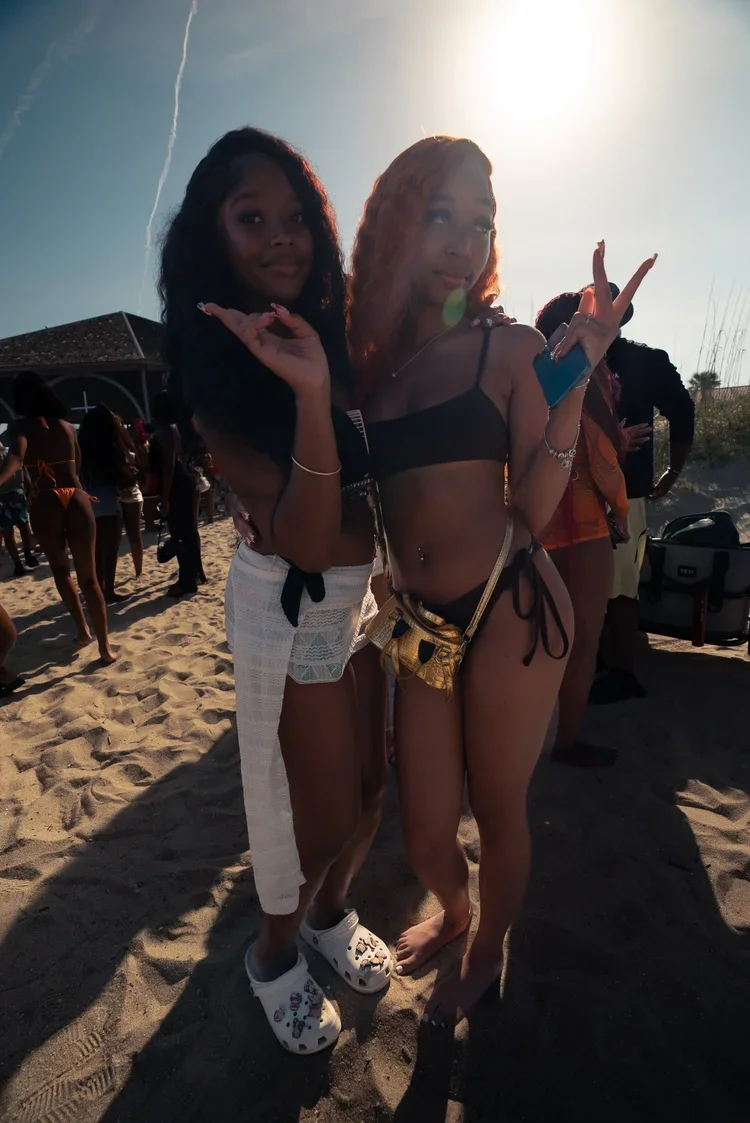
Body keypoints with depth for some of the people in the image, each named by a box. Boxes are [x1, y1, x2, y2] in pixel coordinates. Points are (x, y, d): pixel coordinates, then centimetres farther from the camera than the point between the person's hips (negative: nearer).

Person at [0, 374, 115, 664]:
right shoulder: (67, 426, 11)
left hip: (45, 504, -2)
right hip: (77, 500, 2)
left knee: (60, 570, 23)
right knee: (88, 576, 6)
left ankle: (82, 629, 22)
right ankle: (105, 646, 4)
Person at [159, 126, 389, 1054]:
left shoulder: (335, 334, 5)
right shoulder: (213, 370, -13)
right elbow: (304, 538, -24)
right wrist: (310, 393, -33)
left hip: (366, 591, 6)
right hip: (289, 605, -6)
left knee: (367, 791, 17)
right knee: (322, 817, 8)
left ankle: (332, 915, 47)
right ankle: (274, 956, 40)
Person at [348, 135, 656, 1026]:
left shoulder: (512, 349, -1)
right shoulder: (368, 364, 7)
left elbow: (534, 510, -6)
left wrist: (573, 380, -14)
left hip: (509, 610, -3)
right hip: (418, 623, 3)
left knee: (496, 810, 16)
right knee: (424, 833, 14)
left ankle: (486, 952, 49)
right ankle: (451, 910, 52)